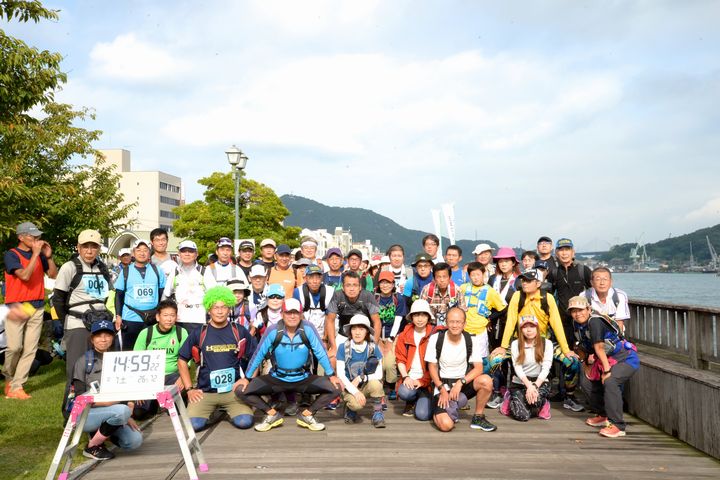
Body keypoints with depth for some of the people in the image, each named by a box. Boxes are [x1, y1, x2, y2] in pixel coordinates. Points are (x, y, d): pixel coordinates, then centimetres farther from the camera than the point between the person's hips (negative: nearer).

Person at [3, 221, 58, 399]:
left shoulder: (39, 255, 10)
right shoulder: (11, 254, -5)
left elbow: (53, 275, 10)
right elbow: (25, 275, -18)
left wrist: (49, 256, -2)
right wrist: (35, 254, -16)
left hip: (37, 307, 4)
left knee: (30, 350, 0)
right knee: (15, 347, -8)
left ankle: (16, 387, 5)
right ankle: (8, 378, 20)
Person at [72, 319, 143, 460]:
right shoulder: (83, 362, -4)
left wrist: (127, 417, -5)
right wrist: (105, 402, -25)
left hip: (111, 414, 5)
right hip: (85, 415, -4)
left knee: (135, 440, -18)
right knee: (122, 410, -32)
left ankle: (100, 431, 9)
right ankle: (92, 447, -11)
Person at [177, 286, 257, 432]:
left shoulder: (240, 332, 1)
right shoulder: (198, 334, 2)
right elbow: (182, 360, 9)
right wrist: (189, 389, 2)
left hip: (233, 390, 0)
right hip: (205, 391, 0)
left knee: (244, 422, -21)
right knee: (193, 425, -21)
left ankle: (228, 410, 14)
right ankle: (213, 411, 13)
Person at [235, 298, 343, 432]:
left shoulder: (308, 329, -15)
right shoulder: (273, 331, -14)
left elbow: (321, 353, -9)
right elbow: (258, 355, -4)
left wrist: (331, 375, -11)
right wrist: (247, 378, 0)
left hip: (303, 379, 0)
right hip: (276, 379, 0)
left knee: (335, 388, -20)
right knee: (241, 390, -16)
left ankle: (306, 414, 2)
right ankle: (272, 414, 4)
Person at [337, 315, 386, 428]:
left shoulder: (373, 348, -7)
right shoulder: (343, 348, -10)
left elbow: (379, 374, -8)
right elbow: (340, 374, -12)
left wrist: (360, 378, -20)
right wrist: (355, 392, -21)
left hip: (367, 386, 1)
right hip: (349, 387, -1)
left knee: (375, 383, -32)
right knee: (357, 404, -32)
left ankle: (377, 413, -8)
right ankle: (350, 408, 5)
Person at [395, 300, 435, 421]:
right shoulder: (404, 336, 5)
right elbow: (400, 359, 4)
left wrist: (423, 381, -10)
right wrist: (405, 377, -11)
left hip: (427, 380, -2)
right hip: (410, 378, 2)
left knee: (422, 415, -18)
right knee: (403, 393, -31)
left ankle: (422, 399, 18)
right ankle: (411, 402, 7)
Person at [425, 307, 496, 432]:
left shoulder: (471, 340, -6)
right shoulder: (436, 338, -11)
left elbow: (478, 368, -9)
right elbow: (432, 366, -4)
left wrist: (460, 382, -23)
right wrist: (442, 390, -13)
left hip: (463, 382, 2)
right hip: (442, 384, -2)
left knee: (486, 381, -29)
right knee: (445, 425, -24)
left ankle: (478, 418, -6)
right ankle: (439, 410, 13)